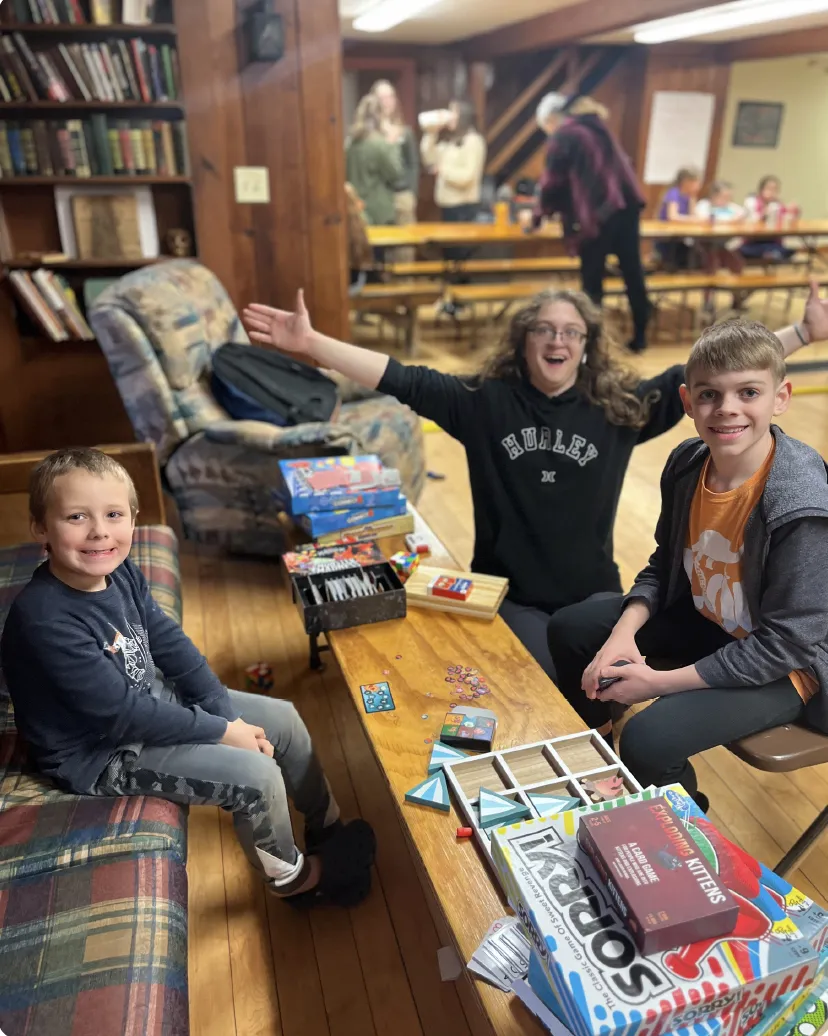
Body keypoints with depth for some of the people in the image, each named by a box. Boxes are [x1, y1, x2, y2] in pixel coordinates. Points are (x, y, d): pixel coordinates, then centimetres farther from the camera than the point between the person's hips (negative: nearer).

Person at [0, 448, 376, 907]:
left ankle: (328, 826, 30)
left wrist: (229, 715, -8)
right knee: (258, 776, -17)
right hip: (102, 755, -8)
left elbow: (172, 645, -1)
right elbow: (120, 714, -28)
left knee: (284, 719, 6)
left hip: (151, 698, 8)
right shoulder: (44, 619, -31)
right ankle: (291, 876, 15)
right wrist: (221, 732, -20)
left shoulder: (121, 573, -8)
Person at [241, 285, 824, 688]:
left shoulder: (621, 406, -3)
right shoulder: (484, 402, -7)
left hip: (592, 591, 2)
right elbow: (401, 380, -13)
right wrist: (311, 344, -21)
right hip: (509, 592, -1)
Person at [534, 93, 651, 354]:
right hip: (627, 203, 7)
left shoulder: (563, 136, 0)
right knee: (633, 271, 9)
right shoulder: (596, 125, 23)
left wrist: (540, 214, 17)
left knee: (592, 279, 0)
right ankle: (640, 337, 16)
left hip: (598, 212, -7)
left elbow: (553, 182, 1)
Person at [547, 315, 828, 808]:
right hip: (701, 618, 7)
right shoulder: (688, 464, -11)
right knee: (570, 629, 6)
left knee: (649, 740, -25)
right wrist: (623, 633, -15)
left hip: (782, 664, -7)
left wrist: (661, 682, -23)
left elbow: (786, 644, -26)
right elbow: (665, 564, 2)